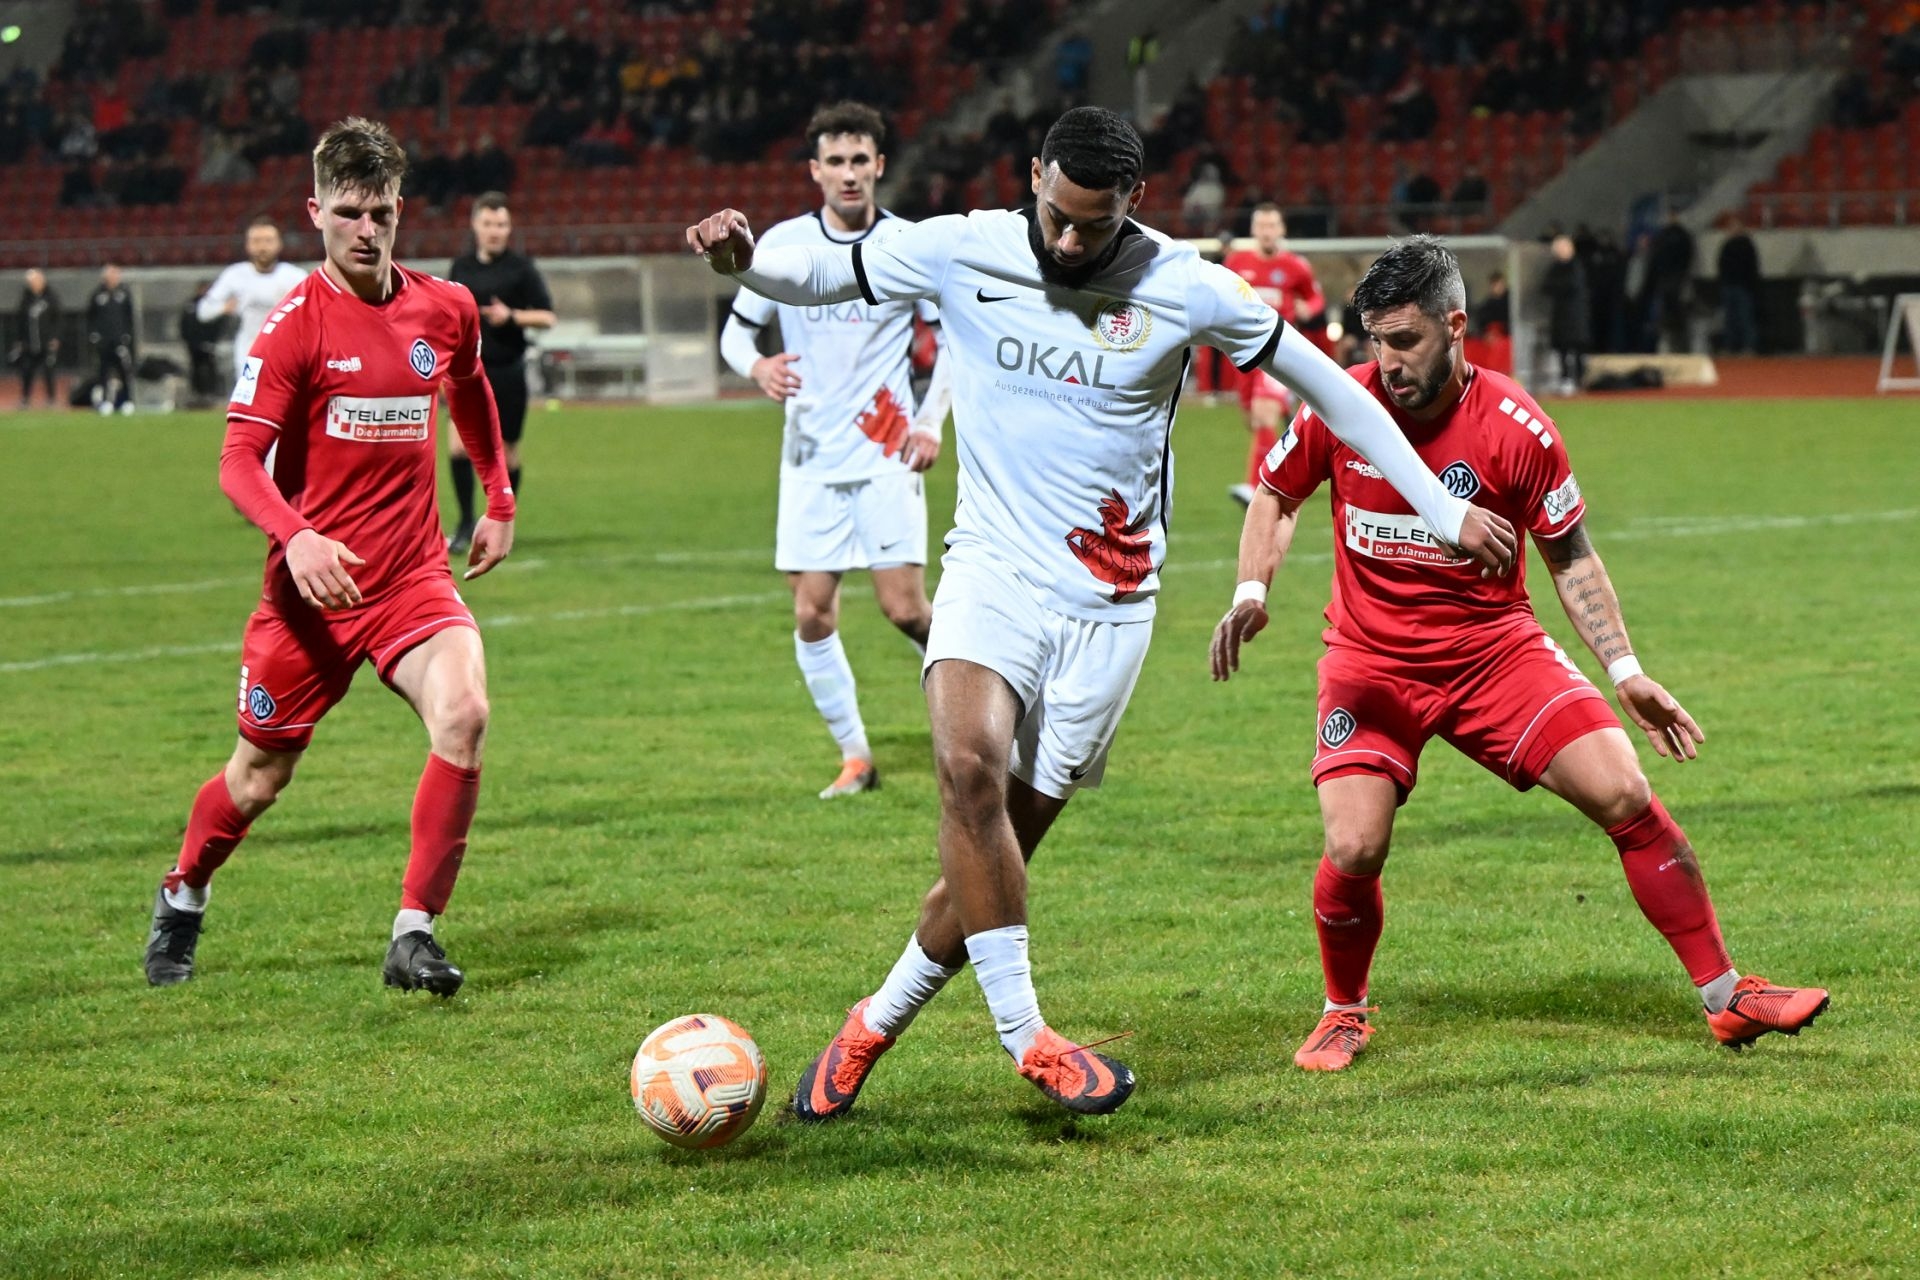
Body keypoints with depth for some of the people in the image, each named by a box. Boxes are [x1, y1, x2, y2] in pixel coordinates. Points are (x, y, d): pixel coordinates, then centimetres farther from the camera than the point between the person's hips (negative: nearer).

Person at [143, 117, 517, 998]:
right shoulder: (295, 323, -10)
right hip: (313, 581, -3)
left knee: (463, 711, -25)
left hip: (413, 577, 3)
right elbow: (238, 463, -15)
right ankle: (182, 897, 41)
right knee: (260, 778, 8)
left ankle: (414, 934, -17)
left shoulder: (446, 310, 4)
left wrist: (499, 502, 27)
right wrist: (297, 538, -31)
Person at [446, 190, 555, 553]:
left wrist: (512, 317, -21)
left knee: (506, 451, 5)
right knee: (458, 445, -14)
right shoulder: (462, 267, 7)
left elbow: (547, 317, -5)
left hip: (507, 372, -2)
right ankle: (466, 524, -4)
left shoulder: (521, 269, -3)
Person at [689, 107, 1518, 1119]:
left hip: (1106, 603, 0)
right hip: (991, 569, 0)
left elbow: (1326, 386, 5)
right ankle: (1026, 1037, -21)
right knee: (968, 767, -28)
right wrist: (744, 259, -17)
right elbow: (819, 276, 7)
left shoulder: (1184, 290, -6)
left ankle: (872, 1030, 18)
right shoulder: (963, 252, -4)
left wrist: (1443, 510, 7)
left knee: (998, 849, -3)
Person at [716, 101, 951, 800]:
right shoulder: (781, 244, 0)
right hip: (810, 459, 2)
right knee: (811, 615, -2)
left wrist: (931, 421, -3)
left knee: (905, 609, -9)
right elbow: (736, 329, 8)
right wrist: (756, 365, -15)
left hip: (886, 454, -2)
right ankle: (855, 756, 11)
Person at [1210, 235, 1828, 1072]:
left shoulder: (1516, 429, -14)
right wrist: (1251, 594, -8)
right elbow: (1275, 496, 8)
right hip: (1369, 661, 0)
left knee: (1626, 797, -12)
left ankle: (1727, 999, 3)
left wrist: (1625, 672, -8)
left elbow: (1572, 559, -1)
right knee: (1353, 852, -18)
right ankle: (1344, 1013, 13)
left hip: (1494, 649, 0)